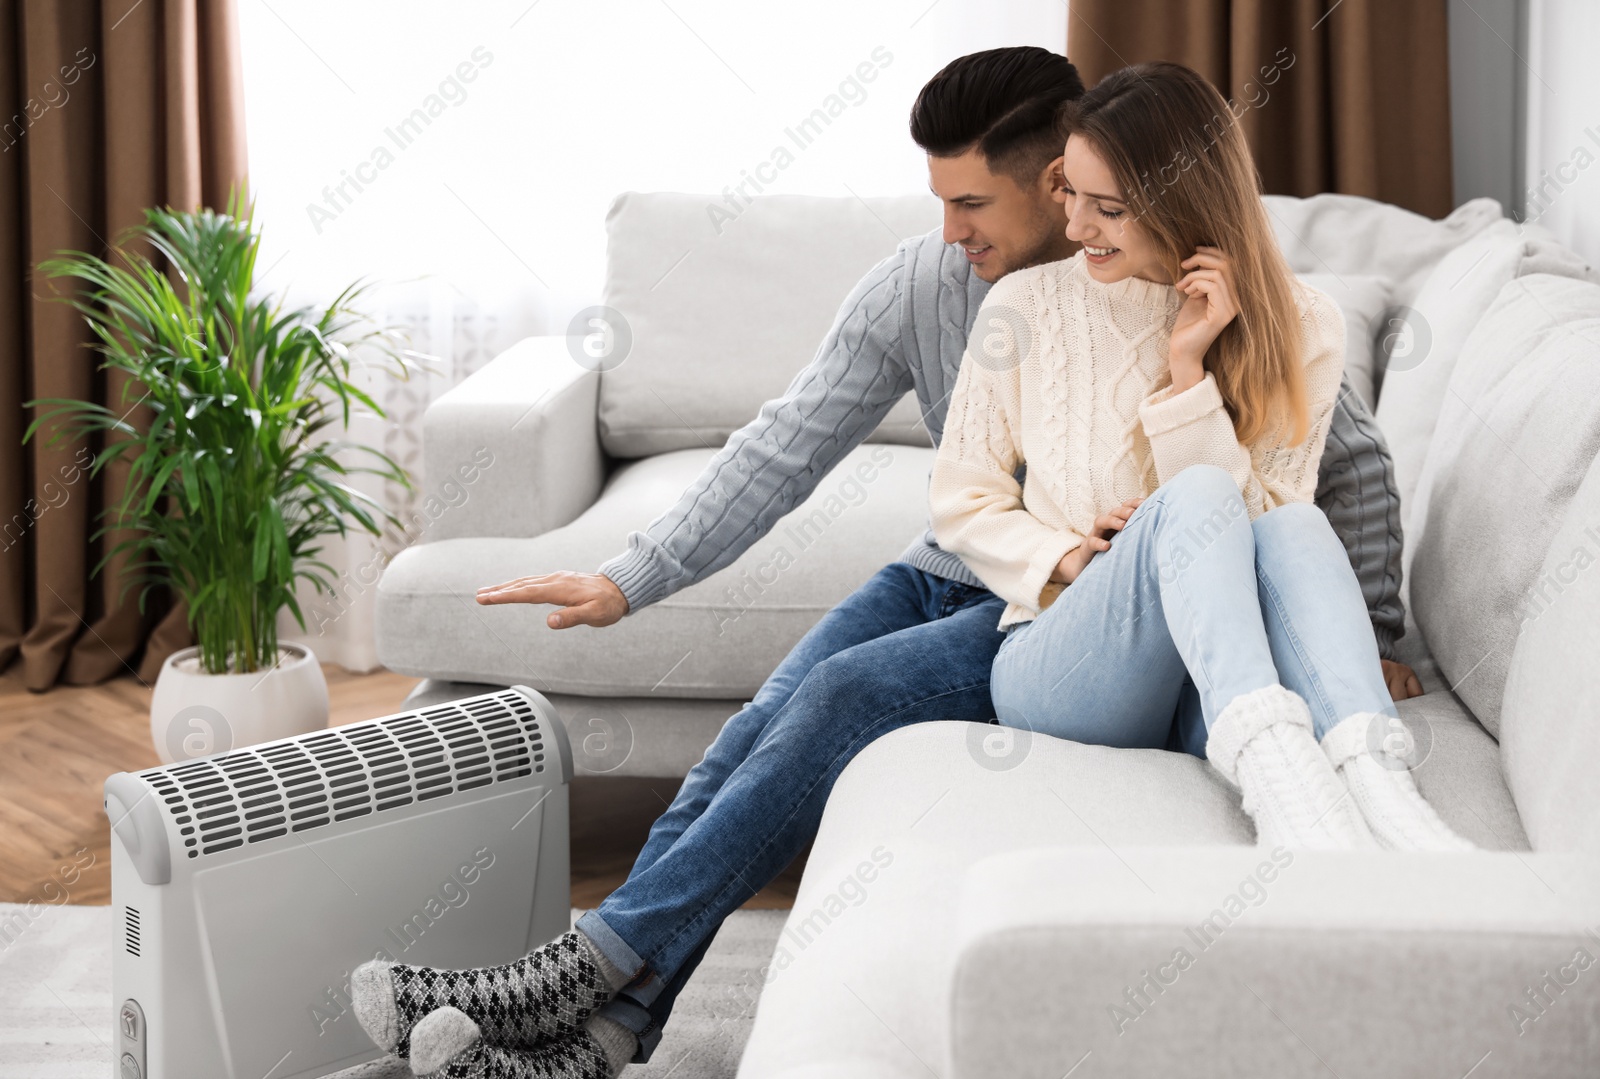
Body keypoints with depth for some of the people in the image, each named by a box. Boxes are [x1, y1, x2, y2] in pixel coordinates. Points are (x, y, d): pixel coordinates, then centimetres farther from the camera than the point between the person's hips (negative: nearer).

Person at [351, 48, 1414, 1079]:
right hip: (948, 573, 5)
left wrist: (1371, 634, -6)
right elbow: (785, 448, -2)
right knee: (758, 731, -20)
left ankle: (599, 962, -25)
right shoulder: (918, 283, -4)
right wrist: (631, 579, -9)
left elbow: (1353, 456, -4)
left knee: (847, 692, -28)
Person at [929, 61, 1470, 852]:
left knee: (1292, 527, -32)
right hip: (1055, 663, -1)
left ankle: (1374, 783, -56)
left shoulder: (1299, 328, 4)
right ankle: (1277, 774, -58)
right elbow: (960, 502, 10)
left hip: (1210, 702, 1)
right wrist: (1064, 560, -8)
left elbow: (1255, 526, -5)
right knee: (1194, 497, -32)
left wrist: (1189, 367, -13)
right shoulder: (1027, 305, 4)